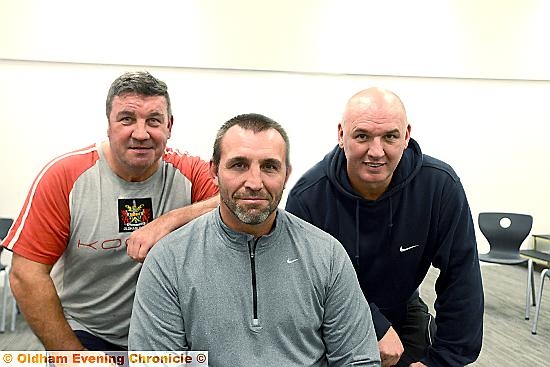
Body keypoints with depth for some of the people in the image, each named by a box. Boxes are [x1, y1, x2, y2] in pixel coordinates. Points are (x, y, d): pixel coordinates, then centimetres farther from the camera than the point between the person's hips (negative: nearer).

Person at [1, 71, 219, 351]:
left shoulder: (190, 173, -8)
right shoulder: (63, 175, -10)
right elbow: (26, 275, -10)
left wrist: (168, 222, -31)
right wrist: (75, 354, -10)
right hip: (81, 336, -4)